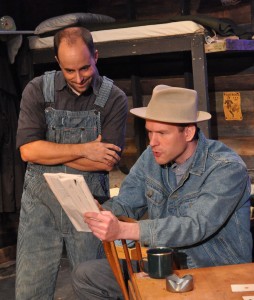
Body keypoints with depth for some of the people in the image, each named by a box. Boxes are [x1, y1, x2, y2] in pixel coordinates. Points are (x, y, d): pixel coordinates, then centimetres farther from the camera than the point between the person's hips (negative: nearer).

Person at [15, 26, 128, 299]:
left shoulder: (114, 99, -4)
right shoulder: (38, 90, -2)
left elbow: (107, 162, -10)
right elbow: (28, 150, -11)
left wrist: (50, 152, -10)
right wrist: (84, 149, -14)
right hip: (40, 205, 1)